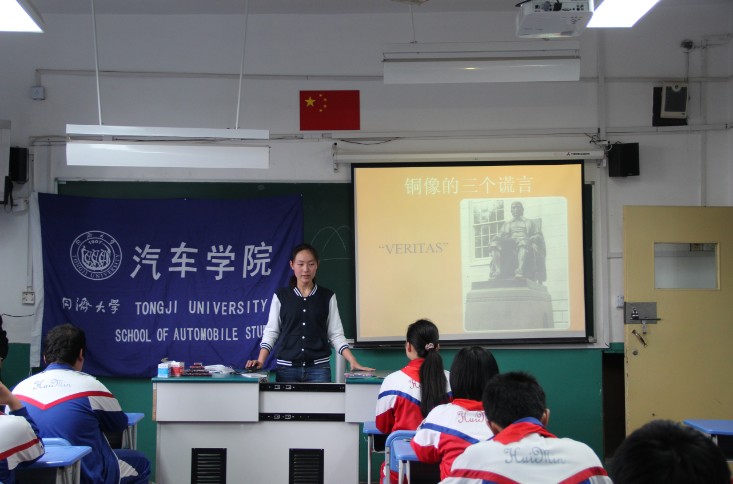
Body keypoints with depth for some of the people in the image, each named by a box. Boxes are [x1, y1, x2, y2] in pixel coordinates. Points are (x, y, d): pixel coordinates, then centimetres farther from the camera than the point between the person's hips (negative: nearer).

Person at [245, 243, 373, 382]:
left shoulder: (327, 296, 6)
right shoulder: (281, 296, 7)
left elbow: (336, 334, 5)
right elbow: (271, 331, 7)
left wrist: (353, 361, -8)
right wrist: (261, 360, -7)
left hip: (319, 367, 0)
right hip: (287, 367, 0)